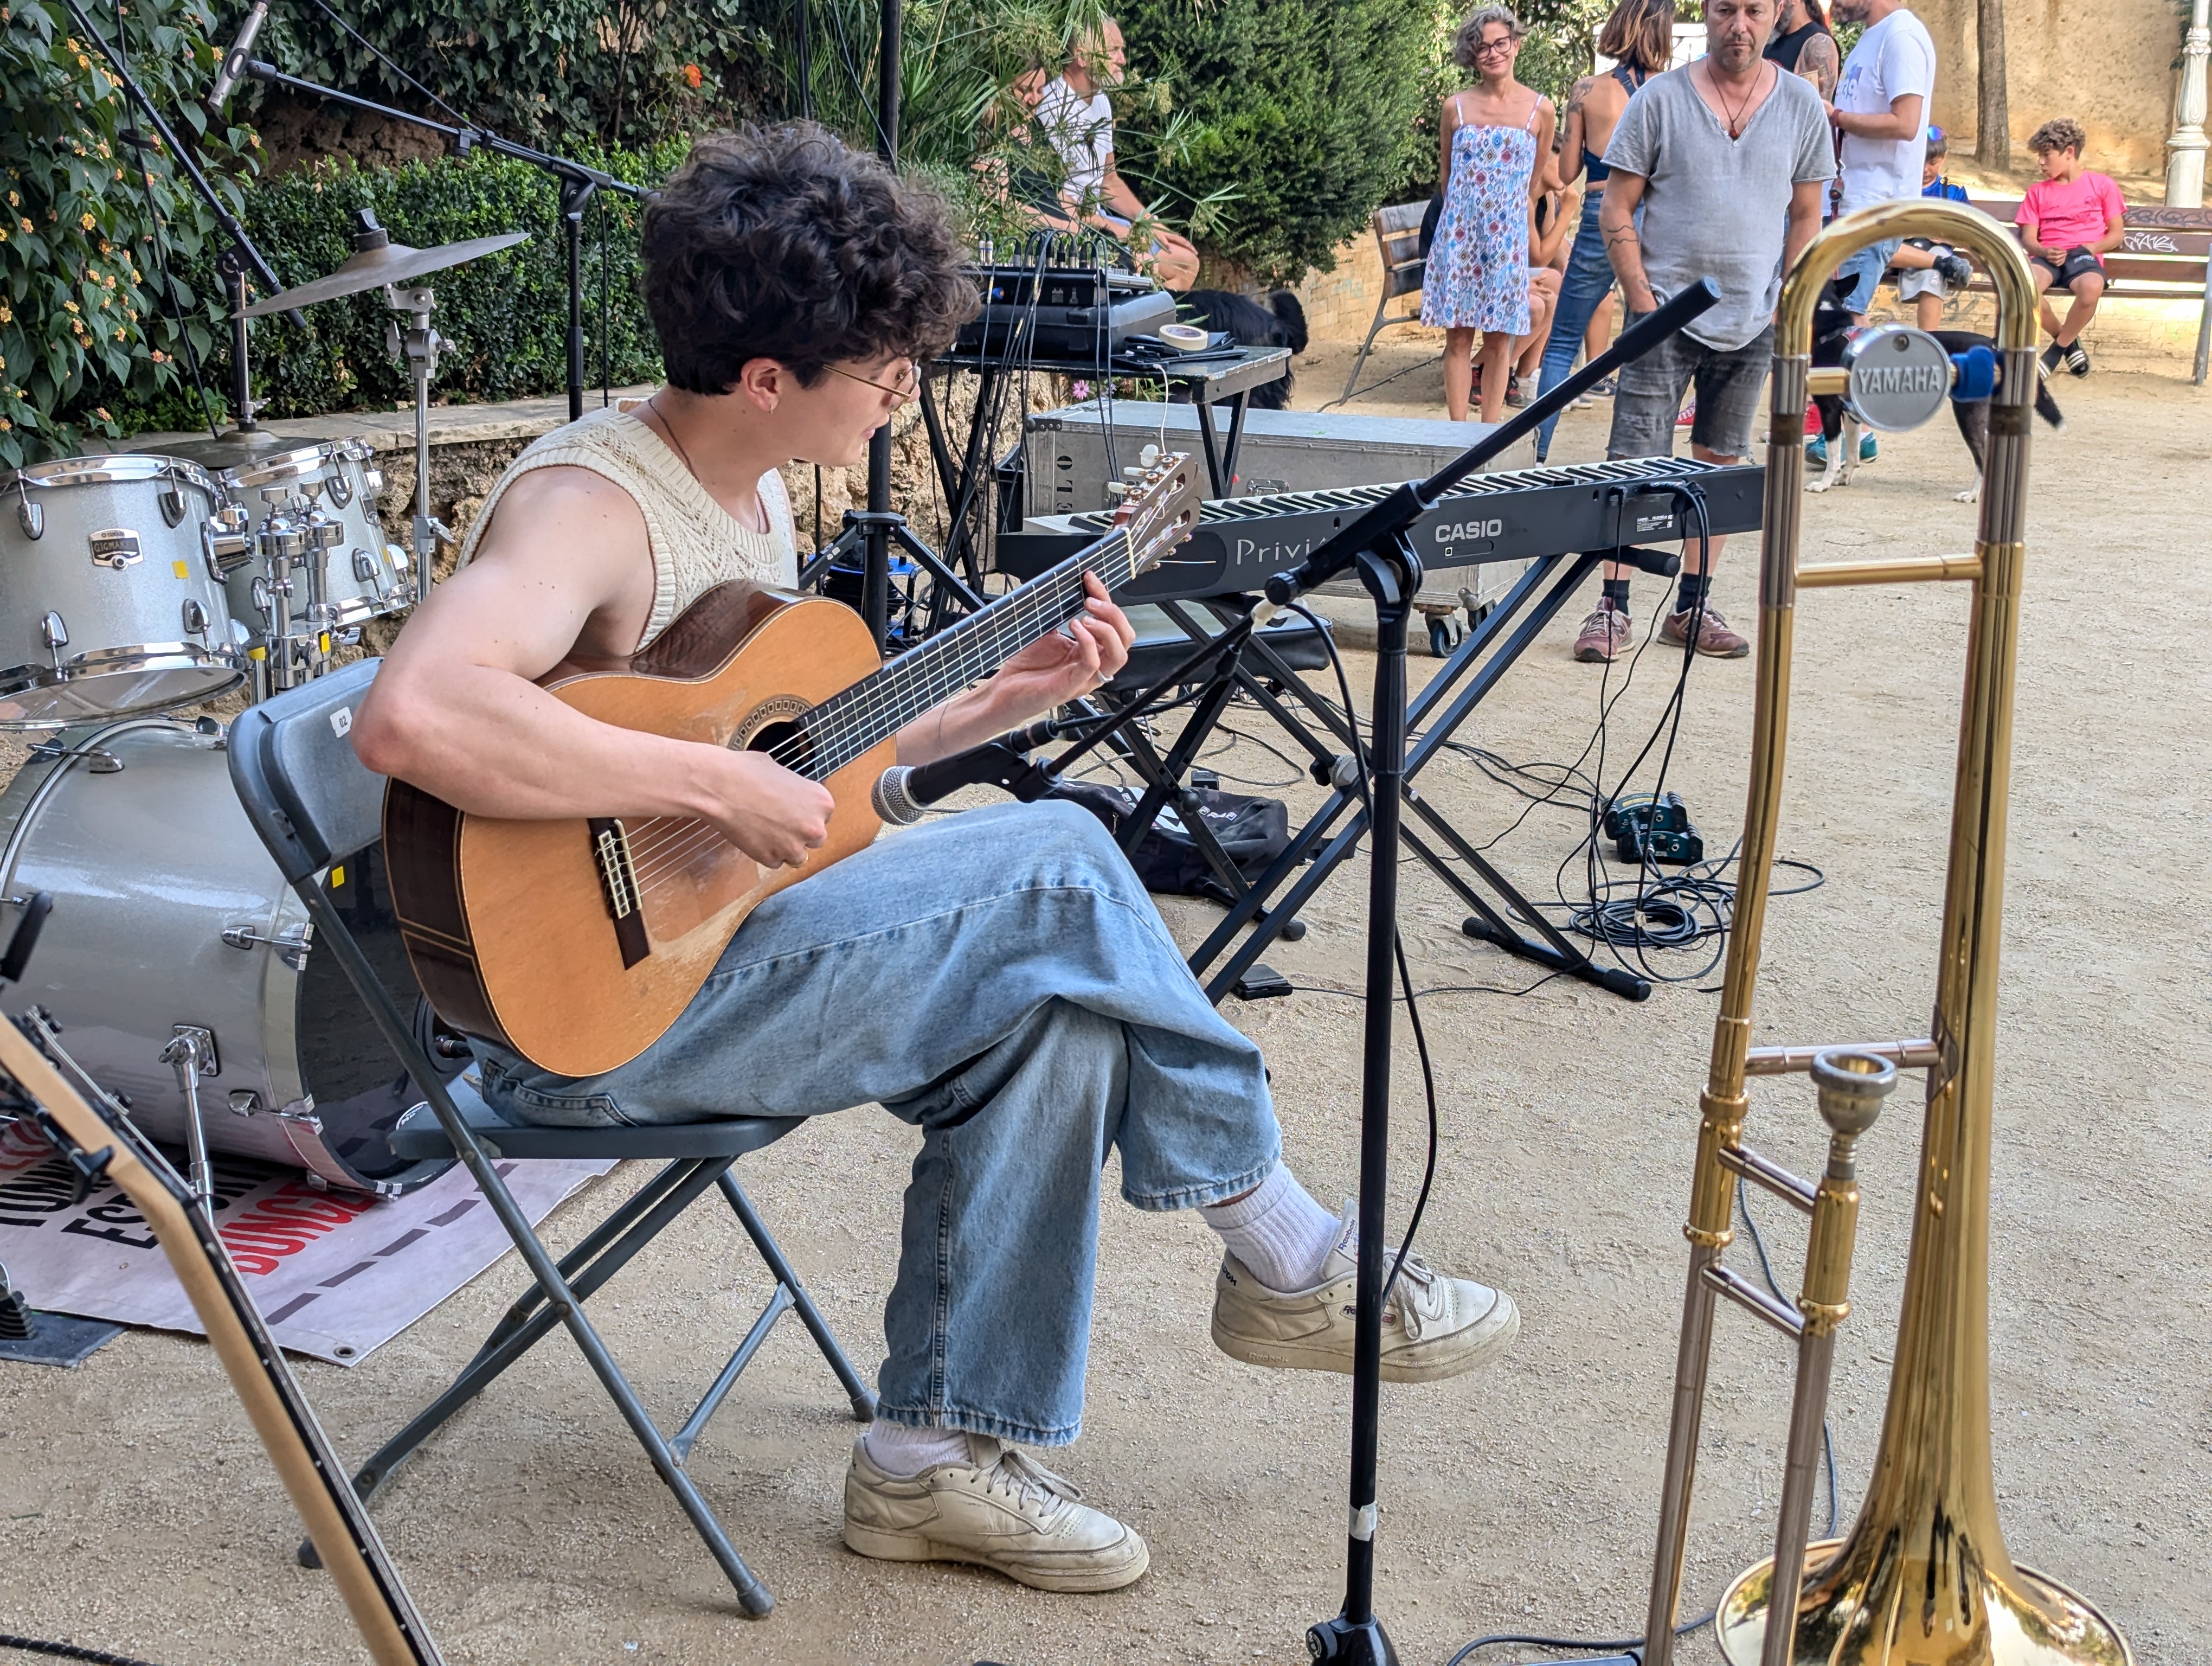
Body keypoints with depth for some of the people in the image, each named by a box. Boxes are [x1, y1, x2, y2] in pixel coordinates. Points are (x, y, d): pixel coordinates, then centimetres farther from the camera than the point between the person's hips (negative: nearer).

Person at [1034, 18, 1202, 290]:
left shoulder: (1101, 103, 12)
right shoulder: (1051, 107, -17)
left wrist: (1152, 225, 10)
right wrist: (1111, 228, -22)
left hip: (1098, 216, 9)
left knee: (1185, 262, 7)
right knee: (1141, 261, -27)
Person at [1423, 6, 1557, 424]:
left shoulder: (1540, 110, 1)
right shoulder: (1456, 108, 2)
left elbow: (1535, 183, 11)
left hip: (1508, 238, 0)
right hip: (1458, 233, 0)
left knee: (1499, 340, 3)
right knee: (1458, 338, 1)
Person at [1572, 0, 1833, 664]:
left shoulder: (1801, 104, 5)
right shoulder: (1660, 99, -3)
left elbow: (1806, 217, 10)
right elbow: (1617, 209, -2)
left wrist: (1788, 305, 0)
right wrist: (1643, 299, -9)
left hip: (1753, 324, 3)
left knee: (1719, 465, 9)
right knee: (1634, 461, -8)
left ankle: (1692, 606, 17)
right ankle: (1612, 607, -4)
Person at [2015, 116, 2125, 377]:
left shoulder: (2102, 186, 14)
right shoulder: (2037, 191, 21)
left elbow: (2117, 233, 12)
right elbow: (2028, 237, 12)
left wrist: (2093, 247, -7)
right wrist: (2043, 252, -10)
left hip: (2084, 256, -2)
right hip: (2047, 257, 2)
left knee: (2091, 288, -41)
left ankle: (2057, 350, -14)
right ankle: (2067, 340, -8)